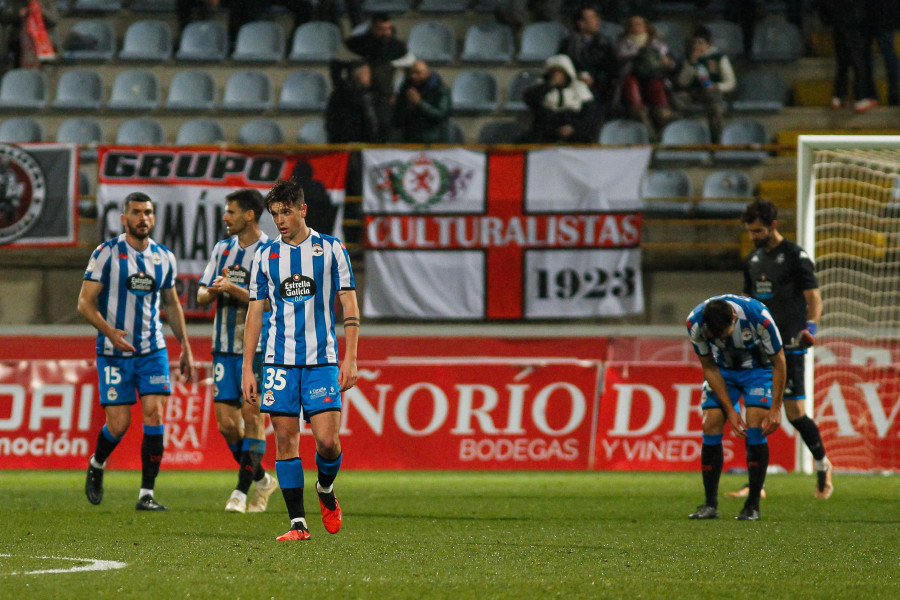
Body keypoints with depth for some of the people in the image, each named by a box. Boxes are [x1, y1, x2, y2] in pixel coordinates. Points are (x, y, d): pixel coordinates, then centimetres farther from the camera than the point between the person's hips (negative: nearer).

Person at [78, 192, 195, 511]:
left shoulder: (164, 257, 7)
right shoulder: (106, 253, -7)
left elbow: (172, 305, 20)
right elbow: (85, 302, -8)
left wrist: (185, 347, 16)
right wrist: (109, 331, -24)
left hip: (152, 350, 3)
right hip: (114, 353, -3)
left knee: (154, 414, -11)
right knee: (119, 424, -4)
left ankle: (147, 494, -7)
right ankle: (96, 466, 28)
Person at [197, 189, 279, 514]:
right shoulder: (222, 249, 12)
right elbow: (202, 296, 14)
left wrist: (233, 289, -21)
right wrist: (213, 291, -9)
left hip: (257, 348, -6)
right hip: (224, 348, 6)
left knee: (251, 416, -8)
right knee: (226, 422, 2)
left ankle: (241, 492, -4)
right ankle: (261, 479, 20)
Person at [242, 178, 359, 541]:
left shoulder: (331, 250, 3)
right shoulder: (266, 256, 10)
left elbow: (349, 307, 2)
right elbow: (255, 313, 11)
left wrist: (350, 359, -7)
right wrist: (247, 369, 5)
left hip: (322, 360, -2)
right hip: (279, 360, 2)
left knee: (327, 439, -11)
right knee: (285, 439, -3)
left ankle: (325, 490, 21)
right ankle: (297, 522, 1)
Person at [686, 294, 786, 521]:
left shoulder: (759, 317, -35)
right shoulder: (695, 322, -27)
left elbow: (778, 362, -19)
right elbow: (709, 366, -12)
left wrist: (775, 409, -18)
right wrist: (730, 410, -14)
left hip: (758, 368, -2)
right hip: (722, 368, 2)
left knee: (756, 429, -17)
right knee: (711, 426, -11)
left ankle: (753, 506, -9)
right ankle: (710, 505, -3)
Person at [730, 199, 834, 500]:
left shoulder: (795, 257, -6)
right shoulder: (753, 259, 14)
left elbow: (814, 298, -10)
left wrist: (810, 326, -27)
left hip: (788, 347, -6)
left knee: (794, 412, -7)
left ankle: (823, 464, 16)